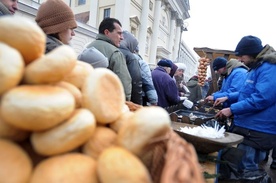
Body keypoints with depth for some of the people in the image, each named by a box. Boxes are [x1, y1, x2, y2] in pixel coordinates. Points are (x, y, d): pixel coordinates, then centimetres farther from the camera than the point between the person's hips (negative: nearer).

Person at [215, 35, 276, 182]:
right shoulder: (256, 68, 17)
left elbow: (261, 98, -27)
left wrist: (232, 109, -23)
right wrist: (228, 97, 13)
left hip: (258, 131, -10)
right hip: (247, 126, 10)